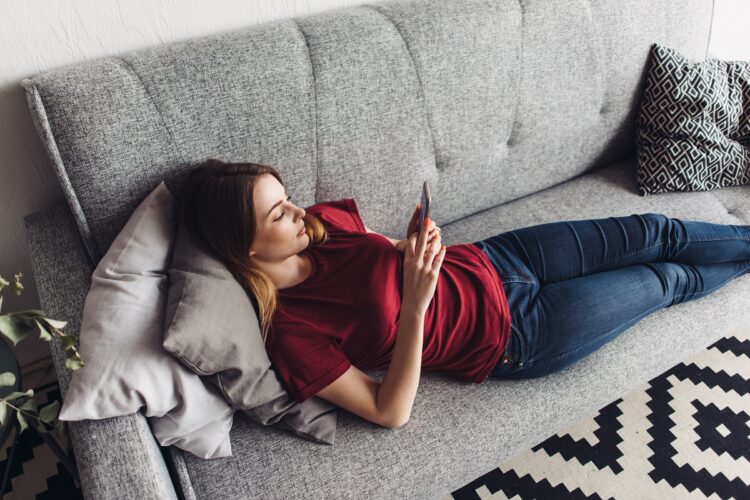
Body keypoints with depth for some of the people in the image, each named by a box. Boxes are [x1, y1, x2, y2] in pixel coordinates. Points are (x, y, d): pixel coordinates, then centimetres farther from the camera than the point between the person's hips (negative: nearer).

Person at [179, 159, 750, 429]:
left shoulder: (323, 220, -7)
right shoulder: (290, 336, -25)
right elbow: (390, 411, -21)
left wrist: (414, 242, -14)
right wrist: (416, 306, -33)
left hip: (488, 260, 6)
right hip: (513, 336, -5)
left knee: (654, 231, 10)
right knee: (665, 280, 10)